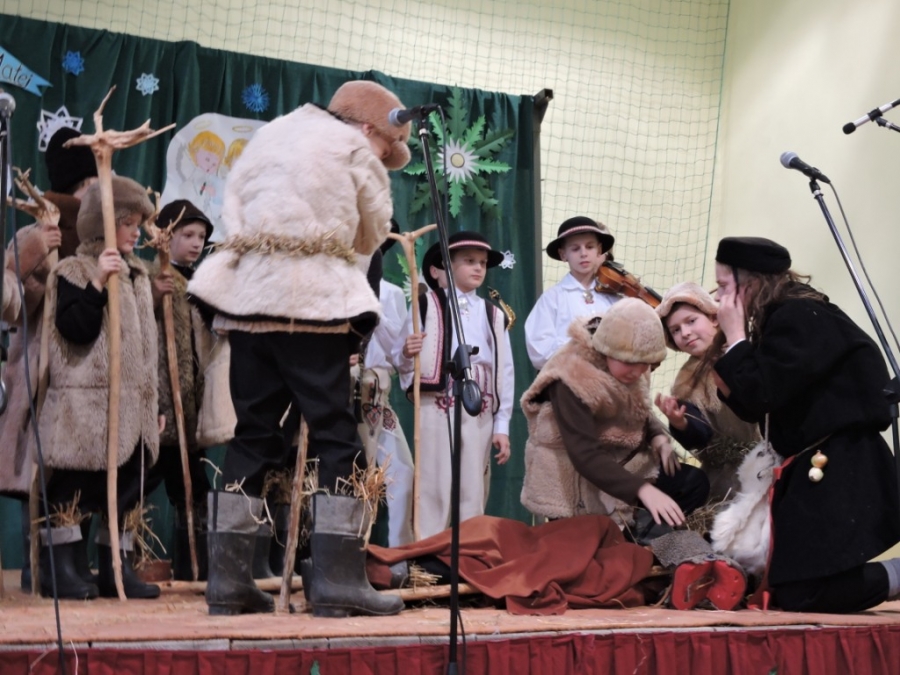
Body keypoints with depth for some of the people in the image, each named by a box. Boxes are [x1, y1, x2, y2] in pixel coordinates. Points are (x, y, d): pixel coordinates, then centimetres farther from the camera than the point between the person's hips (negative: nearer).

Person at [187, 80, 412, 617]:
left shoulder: (270, 136, 22)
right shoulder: (355, 151, 5)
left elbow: (236, 214, 21)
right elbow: (370, 237, 10)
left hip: (248, 295, 6)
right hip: (313, 302, -6)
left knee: (253, 435, 8)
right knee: (337, 437, -2)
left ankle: (228, 578, 6)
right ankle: (338, 579, -8)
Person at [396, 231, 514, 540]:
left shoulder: (494, 314, 15)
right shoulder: (426, 305, 3)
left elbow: (504, 371, 13)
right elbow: (402, 363, 4)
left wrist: (502, 425, 8)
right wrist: (407, 354, -21)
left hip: (480, 414, 4)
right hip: (436, 409, -4)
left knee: (473, 494, 5)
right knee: (435, 490, -6)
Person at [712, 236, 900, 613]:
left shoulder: (801, 319, -16)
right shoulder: (782, 318, 14)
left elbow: (763, 394, -22)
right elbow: (760, 409, 16)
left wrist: (736, 338, -11)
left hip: (842, 471, -10)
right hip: (814, 468, 10)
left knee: (801, 595, -16)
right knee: (787, 587, 9)